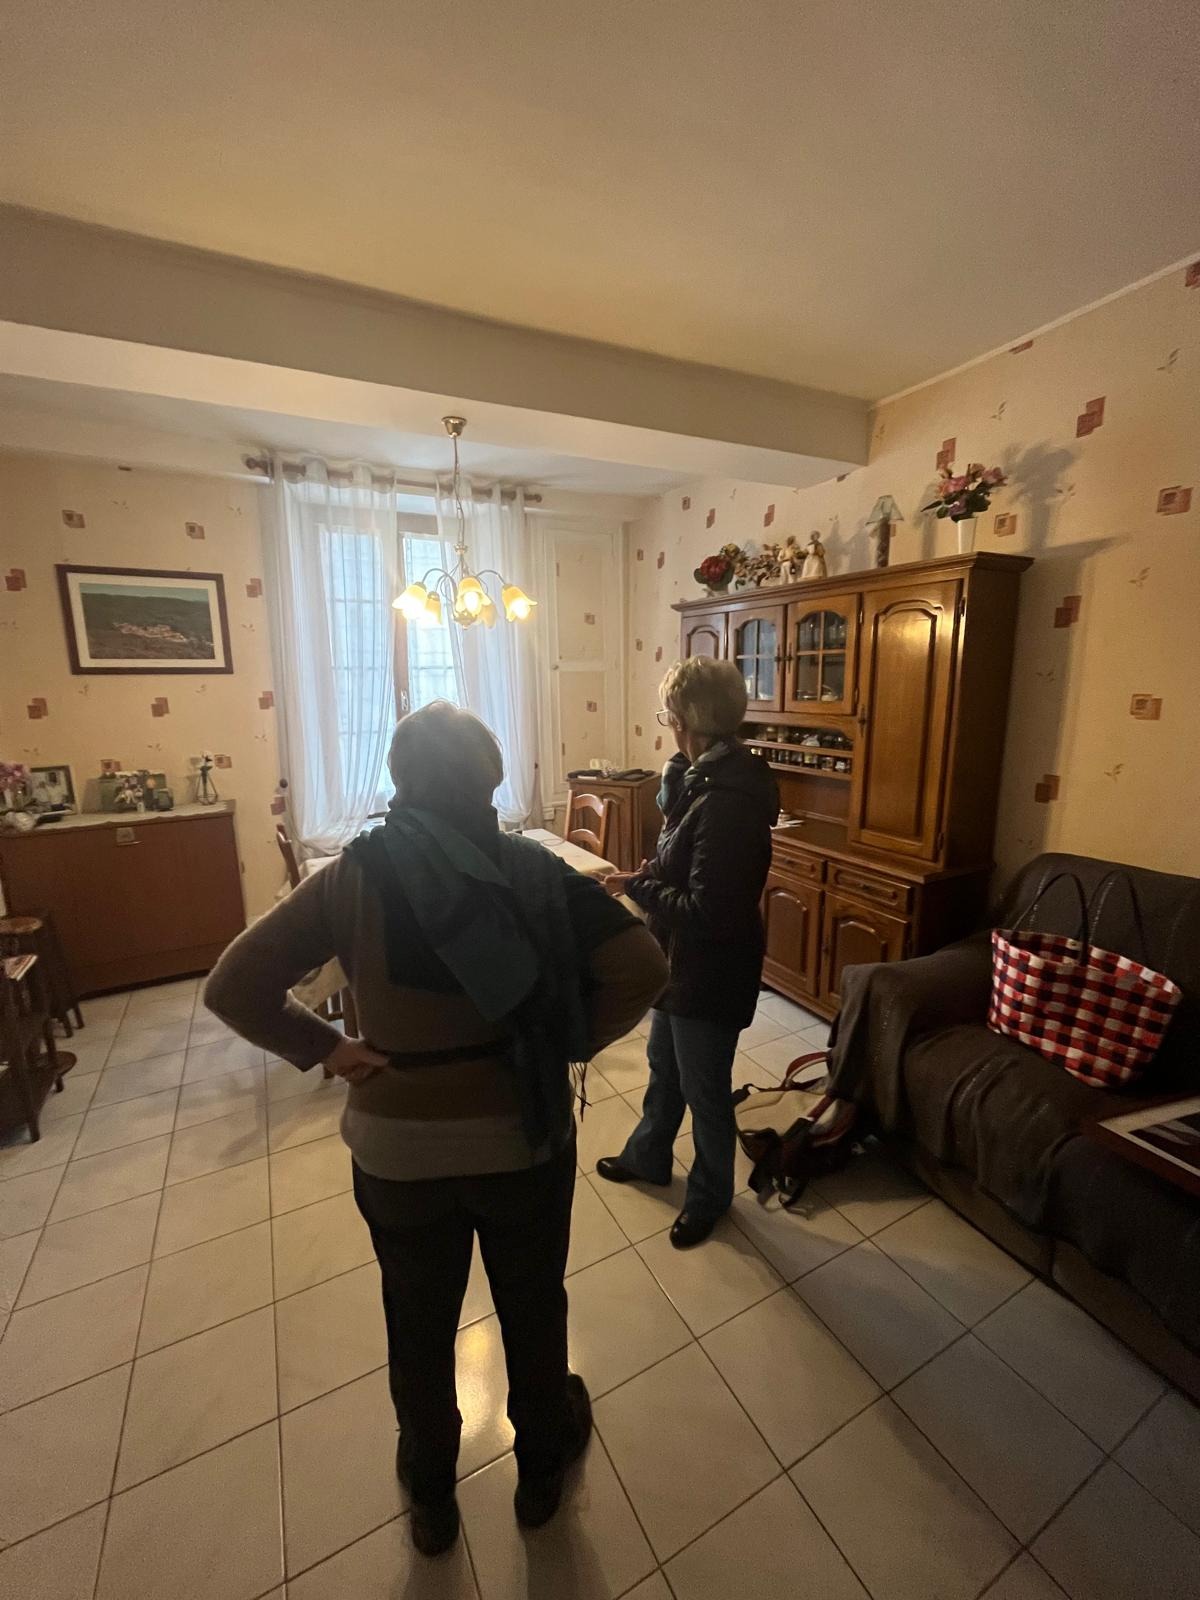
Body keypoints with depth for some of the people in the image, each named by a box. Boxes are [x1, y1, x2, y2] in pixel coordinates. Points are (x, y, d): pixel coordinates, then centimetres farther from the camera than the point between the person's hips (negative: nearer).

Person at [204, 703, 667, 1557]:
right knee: (534, 1308, 27)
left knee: (419, 1324, 29)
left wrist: (326, 1050, -2)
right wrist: (577, 1041, -6)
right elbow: (644, 967, -17)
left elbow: (233, 986, -10)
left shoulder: (353, 876, -12)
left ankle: (430, 1493, 55)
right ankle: (543, 1466, 54)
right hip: (524, 1137, 0)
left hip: (398, 1150, 1)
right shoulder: (533, 868, -14)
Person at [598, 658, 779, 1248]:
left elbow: (706, 914, -30)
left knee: (704, 1089, 14)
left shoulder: (726, 803, -31)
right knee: (663, 1064, 28)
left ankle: (710, 1194, 42)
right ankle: (648, 1156, 53)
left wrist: (637, 887, -18)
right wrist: (654, 874, -5)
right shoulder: (707, 778, 2)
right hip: (680, 962, 10)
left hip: (710, 975, -10)